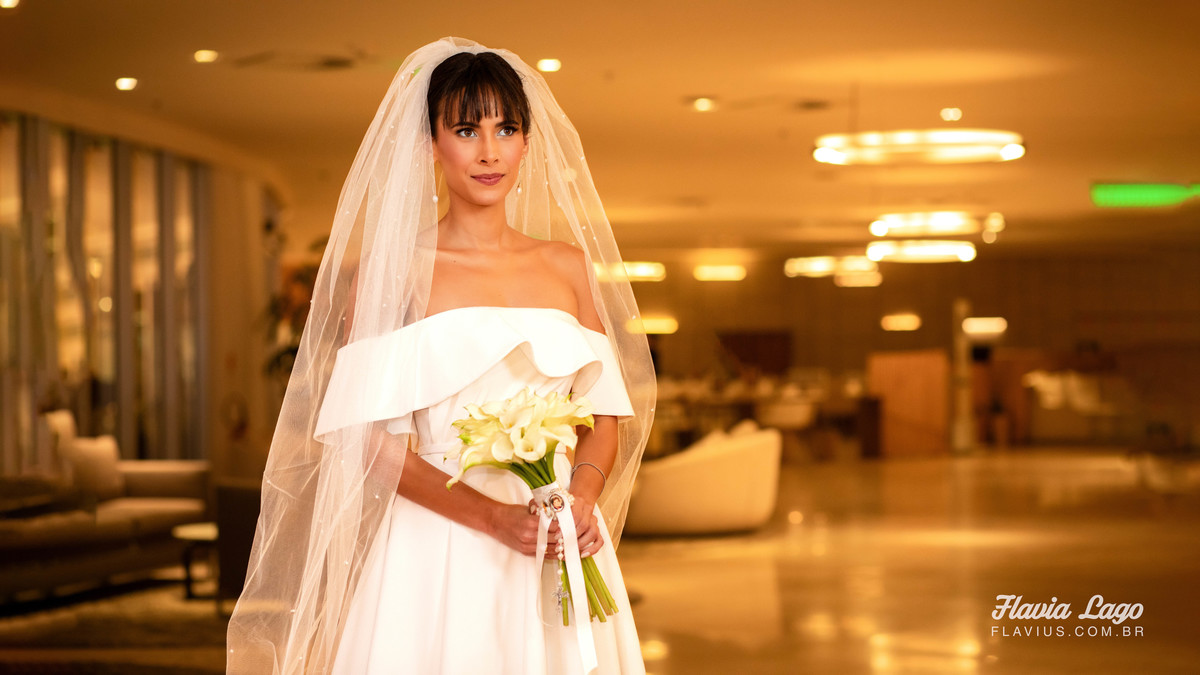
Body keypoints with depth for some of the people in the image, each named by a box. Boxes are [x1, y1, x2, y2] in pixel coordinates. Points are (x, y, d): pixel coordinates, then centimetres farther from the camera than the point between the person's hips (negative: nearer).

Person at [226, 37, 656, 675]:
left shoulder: (569, 265, 9)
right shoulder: (392, 268, -3)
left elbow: (605, 414, 10)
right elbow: (367, 436, -9)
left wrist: (582, 499, -10)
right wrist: (493, 518, -18)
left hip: (558, 561, 4)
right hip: (438, 557, -3)